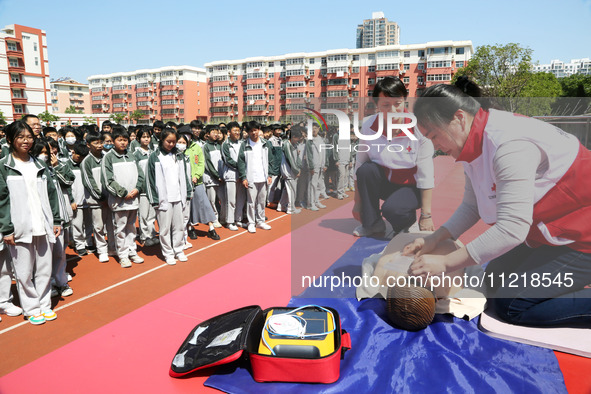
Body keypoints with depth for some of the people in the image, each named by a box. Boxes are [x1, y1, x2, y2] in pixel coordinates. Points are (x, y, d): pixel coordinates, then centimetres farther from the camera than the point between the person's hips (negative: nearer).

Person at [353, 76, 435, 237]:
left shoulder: (417, 128, -21)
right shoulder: (369, 126, -12)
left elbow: (426, 175, -18)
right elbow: (359, 164, -5)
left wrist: (426, 216, -16)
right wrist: (358, 203, -2)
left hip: (411, 187, -4)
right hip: (385, 183, 4)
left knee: (391, 209, -33)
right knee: (366, 170, -26)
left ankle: (409, 220, 6)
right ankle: (373, 224, -8)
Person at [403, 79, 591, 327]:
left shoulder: (509, 144, -31)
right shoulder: (476, 143, -1)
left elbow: (511, 230, -33)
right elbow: (471, 206, 6)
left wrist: (445, 263, -28)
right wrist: (433, 240, -5)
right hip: (549, 233, 9)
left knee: (508, 304, -13)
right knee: (493, 281, 13)